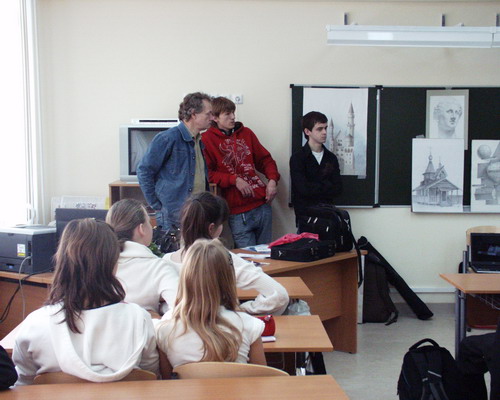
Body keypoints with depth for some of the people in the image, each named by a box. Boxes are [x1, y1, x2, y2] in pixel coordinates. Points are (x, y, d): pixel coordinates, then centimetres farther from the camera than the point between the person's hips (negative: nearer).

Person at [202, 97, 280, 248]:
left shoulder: (246, 133, 13)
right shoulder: (207, 139, -4)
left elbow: (264, 159, 18)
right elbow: (207, 173, -10)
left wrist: (272, 180, 1)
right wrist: (234, 180, -18)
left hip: (262, 204, 5)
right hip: (238, 212, -5)